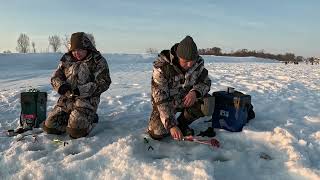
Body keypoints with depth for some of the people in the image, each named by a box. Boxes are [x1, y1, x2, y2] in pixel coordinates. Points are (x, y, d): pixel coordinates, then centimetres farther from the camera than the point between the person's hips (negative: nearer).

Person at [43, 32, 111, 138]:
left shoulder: (98, 61, -5)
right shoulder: (67, 59, 10)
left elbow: (103, 83, -11)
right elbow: (55, 77, 13)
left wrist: (82, 90, -21)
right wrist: (61, 85, -13)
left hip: (87, 99, -5)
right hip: (66, 99, 6)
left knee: (75, 131, -22)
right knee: (49, 126, -2)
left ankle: (90, 118, 9)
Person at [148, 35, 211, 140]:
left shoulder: (198, 63, -15)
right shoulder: (162, 67, -28)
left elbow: (206, 82, -3)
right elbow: (160, 99, -29)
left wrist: (195, 92, -29)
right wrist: (171, 125, -34)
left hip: (186, 99, 4)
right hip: (165, 103, -3)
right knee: (157, 133, -24)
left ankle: (182, 123, 0)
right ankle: (175, 123, 11)